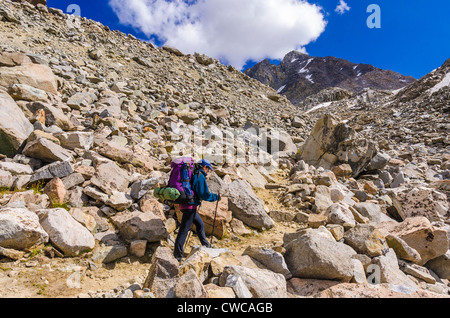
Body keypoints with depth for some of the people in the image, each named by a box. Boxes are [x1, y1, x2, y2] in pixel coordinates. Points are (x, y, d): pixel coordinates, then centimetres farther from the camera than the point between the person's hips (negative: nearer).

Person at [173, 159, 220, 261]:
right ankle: (177, 255, 1)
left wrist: (199, 197, 32)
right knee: (184, 230, -5)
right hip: (190, 206, -10)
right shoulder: (200, 177, -12)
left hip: (184, 205, 10)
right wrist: (216, 197, -3)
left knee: (200, 224, 20)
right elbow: (205, 195, -17)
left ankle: (206, 245, 32)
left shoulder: (193, 175, 17)